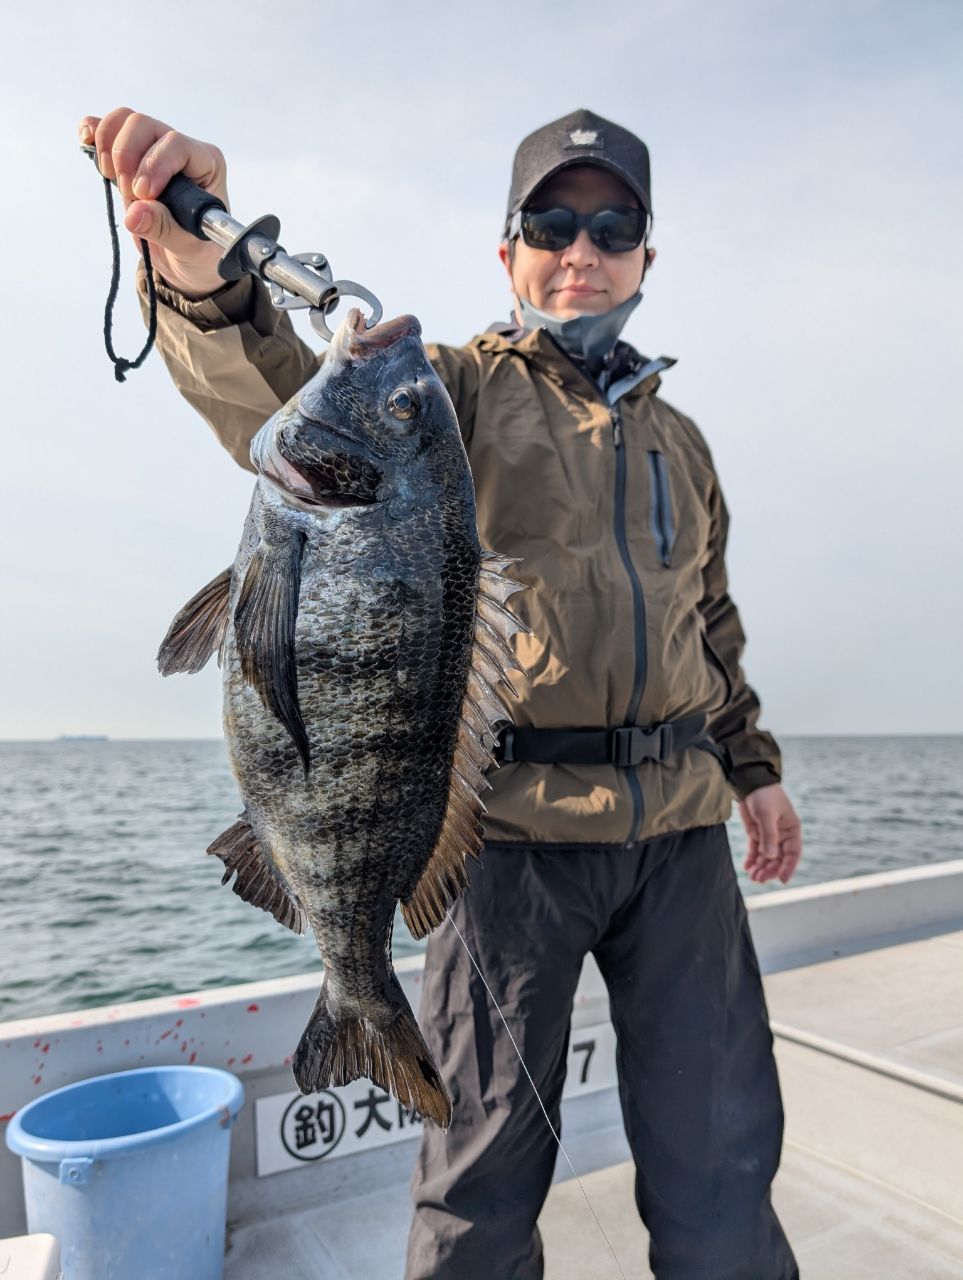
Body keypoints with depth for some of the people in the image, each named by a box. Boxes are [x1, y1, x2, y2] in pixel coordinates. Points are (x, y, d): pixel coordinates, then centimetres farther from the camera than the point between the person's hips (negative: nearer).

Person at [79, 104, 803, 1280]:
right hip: (515, 824, -4)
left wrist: (752, 764, 19)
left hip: (681, 830, 5)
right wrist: (206, 274, -36)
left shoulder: (677, 438, 19)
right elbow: (287, 399, -17)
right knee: (487, 1159, 10)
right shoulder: (457, 388, 3)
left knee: (721, 1156, 14)